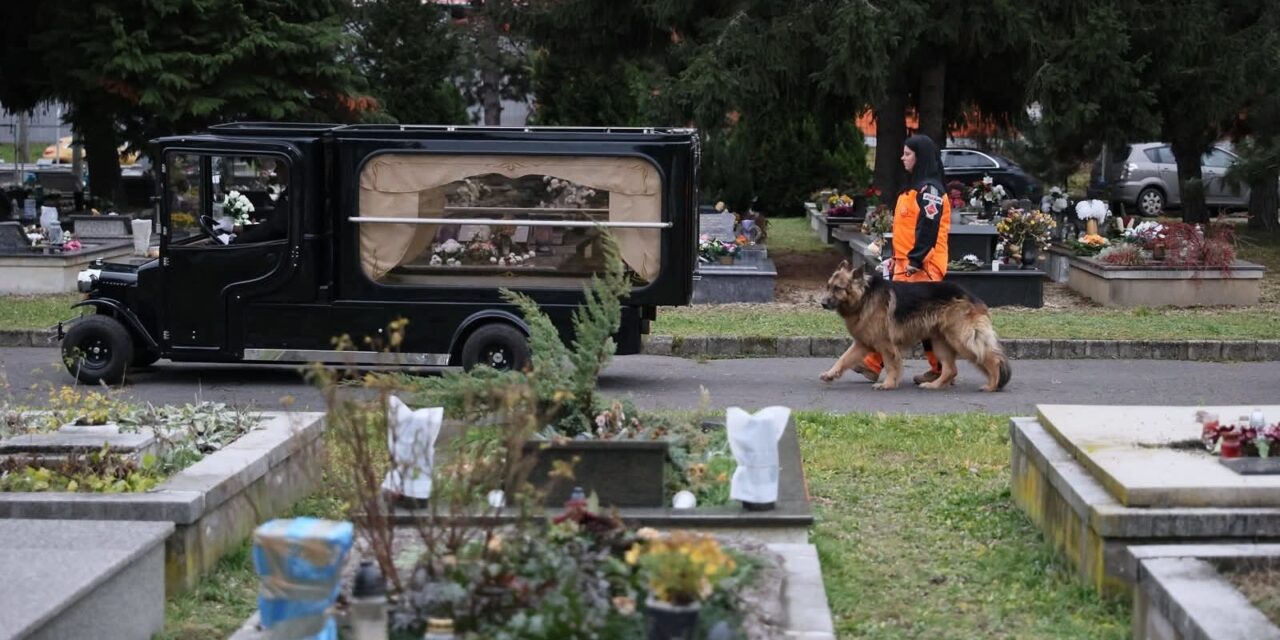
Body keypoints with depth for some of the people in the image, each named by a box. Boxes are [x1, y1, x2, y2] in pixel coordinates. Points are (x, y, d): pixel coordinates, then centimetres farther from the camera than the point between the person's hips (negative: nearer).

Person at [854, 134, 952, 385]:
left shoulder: (930, 189, -13)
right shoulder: (914, 188, 18)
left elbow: (929, 228, -20)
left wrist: (915, 260, -23)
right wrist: (897, 258, 22)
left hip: (922, 267, -10)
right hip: (905, 265, 10)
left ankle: (941, 369, 5)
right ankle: (874, 364, 9)